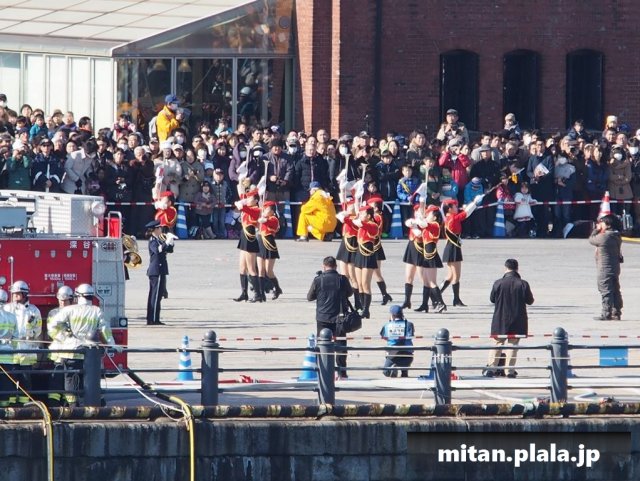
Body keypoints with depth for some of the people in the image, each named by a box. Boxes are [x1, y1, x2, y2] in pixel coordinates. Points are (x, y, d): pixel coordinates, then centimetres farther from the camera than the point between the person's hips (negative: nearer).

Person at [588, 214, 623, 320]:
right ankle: (616, 313, 16)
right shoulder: (617, 237, 7)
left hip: (605, 269, -9)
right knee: (615, 291, 11)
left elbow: (591, 240, -4)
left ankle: (606, 314, -4)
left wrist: (597, 229, 8)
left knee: (606, 291, -5)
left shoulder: (603, 237, -19)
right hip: (615, 267, 9)